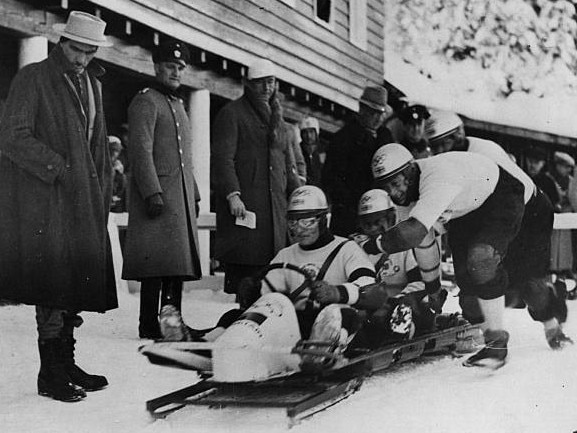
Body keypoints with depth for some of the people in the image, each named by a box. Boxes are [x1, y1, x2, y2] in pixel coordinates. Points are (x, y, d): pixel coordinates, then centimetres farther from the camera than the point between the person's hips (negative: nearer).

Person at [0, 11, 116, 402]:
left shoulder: (92, 84, 20)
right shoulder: (32, 78, -2)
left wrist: (103, 194, 15)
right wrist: (58, 168, -16)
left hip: (83, 199, 7)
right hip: (42, 198, -7)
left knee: (79, 281, 5)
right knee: (54, 285, -8)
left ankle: (66, 363, 14)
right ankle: (51, 373, 0)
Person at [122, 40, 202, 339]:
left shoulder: (178, 104, 24)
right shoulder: (146, 101, -4)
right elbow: (141, 151, -14)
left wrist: (194, 195, 22)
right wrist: (152, 192, -22)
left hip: (182, 196, 9)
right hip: (158, 195, -9)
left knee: (178, 262, 7)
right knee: (157, 262, -9)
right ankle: (149, 326, -4)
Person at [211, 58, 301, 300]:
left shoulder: (277, 119, 24)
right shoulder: (232, 114, 1)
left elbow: (287, 164, 27)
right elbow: (222, 158, -9)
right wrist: (232, 194, -20)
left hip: (275, 205, 6)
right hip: (243, 203, -6)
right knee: (241, 268, -10)